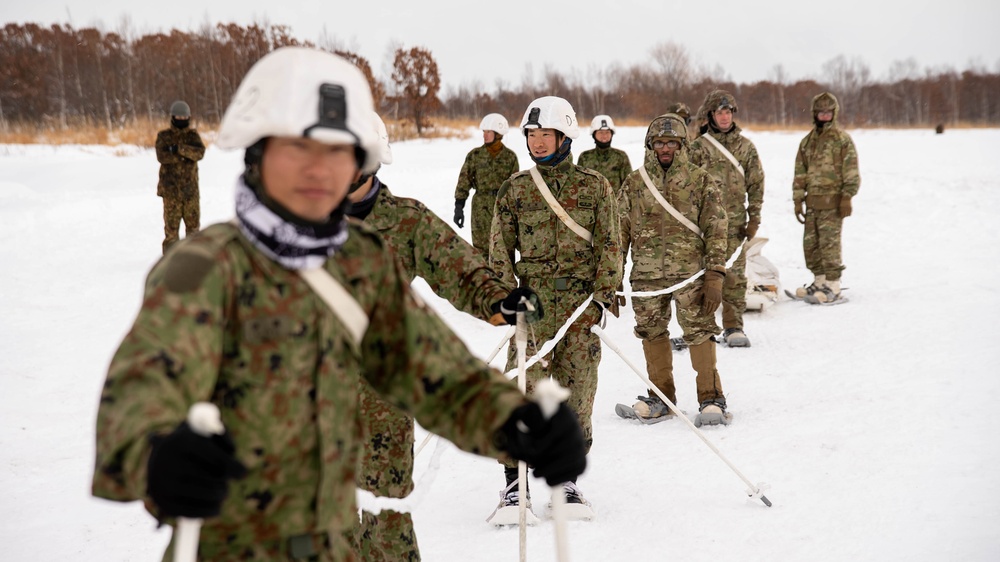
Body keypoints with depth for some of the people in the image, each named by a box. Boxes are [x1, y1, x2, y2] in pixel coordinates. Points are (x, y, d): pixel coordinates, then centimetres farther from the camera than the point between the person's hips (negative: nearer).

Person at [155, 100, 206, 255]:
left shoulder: (193, 135, 9)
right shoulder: (164, 136, 3)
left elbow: (200, 152, -10)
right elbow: (162, 156, -12)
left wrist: (181, 149, -22)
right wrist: (186, 155, -12)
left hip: (190, 187, 2)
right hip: (171, 188, -2)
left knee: (193, 223, 5)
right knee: (171, 224, -3)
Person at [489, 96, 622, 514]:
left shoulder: (593, 186, 5)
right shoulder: (515, 188, 7)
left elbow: (609, 245, 5)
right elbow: (500, 249, 9)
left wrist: (604, 295, -4)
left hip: (581, 301, 0)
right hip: (532, 301, 0)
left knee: (577, 390, 3)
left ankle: (568, 476, 15)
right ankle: (515, 479, 2)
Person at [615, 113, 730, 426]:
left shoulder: (701, 182, 4)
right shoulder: (634, 184, 10)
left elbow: (716, 232, 1)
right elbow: (621, 232, 12)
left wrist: (715, 278, -7)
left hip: (690, 272, -3)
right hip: (646, 275, 3)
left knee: (699, 333, -5)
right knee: (651, 334, 8)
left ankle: (711, 399, 6)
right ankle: (661, 398, 22)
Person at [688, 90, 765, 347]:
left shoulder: (746, 146, 8)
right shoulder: (698, 147, 3)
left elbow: (756, 183, 10)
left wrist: (754, 218, 4)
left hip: (735, 221, 1)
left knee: (735, 275, 1)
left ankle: (733, 326, 8)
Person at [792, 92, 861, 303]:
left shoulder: (842, 139, -2)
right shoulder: (807, 141, 15)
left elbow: (851, 172, -5)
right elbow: (800, 173, 17)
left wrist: (847, 198, -12)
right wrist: (798, 200, 11)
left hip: (832, 201, -6)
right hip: (812, 202, 6)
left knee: (829, 243, -9)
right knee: (810, 243, 8)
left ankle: (833, 286, -4)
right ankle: (819, 281, 19)